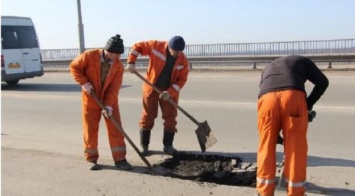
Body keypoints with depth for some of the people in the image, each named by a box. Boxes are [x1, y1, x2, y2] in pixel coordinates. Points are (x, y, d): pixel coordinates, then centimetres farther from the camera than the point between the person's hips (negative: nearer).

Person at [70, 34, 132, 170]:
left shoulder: (118, 66, -11)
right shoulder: (89, 56, -16)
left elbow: (114, 88, -14)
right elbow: (74, 66, -6)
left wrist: (108, 105, -21)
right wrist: (84, 83, -17)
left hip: (110, 100, 2)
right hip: (91, 99, -1)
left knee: (115, 128, -1)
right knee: (90, 129, 4)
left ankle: (120, 159, 6)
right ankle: (91, 159, 17)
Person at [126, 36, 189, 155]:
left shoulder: (183, 61, -9)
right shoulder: (156, 46, -14)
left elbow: (182, 79, -8)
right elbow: (137, 47, -5)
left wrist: (170, 92, -21)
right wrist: (131, 62, -16)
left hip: (170, 91, 2)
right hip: (151, 87, -1)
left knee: (170, 118, 2)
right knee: (147, 117, 4)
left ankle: (168, 146, 16)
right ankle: (144, 146, 15)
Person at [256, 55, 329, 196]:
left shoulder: (267, 68, 41)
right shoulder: (302, 61, 35)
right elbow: (322, 82, 20)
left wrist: (276, 135, 40)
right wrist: (309, 105, 28)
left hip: (267, 99, 2)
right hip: (293, 96, -2)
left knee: (266, 147, 14)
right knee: (296, 148, 9)